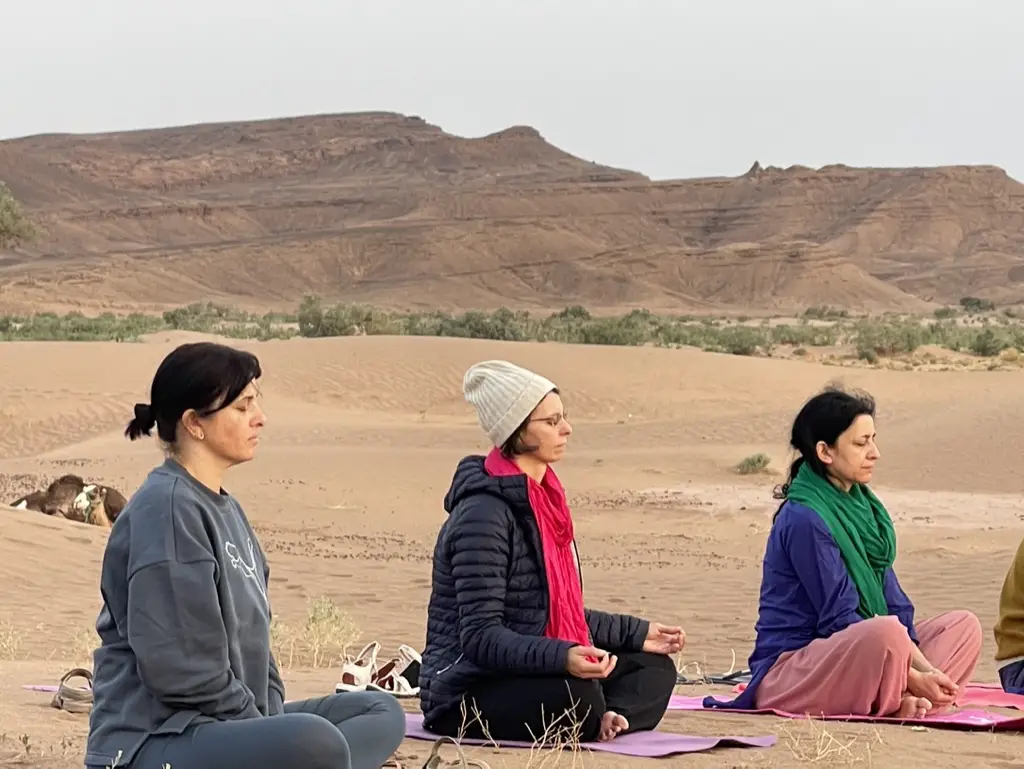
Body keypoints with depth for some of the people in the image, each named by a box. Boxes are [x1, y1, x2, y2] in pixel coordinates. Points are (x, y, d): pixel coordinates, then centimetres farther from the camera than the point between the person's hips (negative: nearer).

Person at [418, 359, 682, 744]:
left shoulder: (543, 500, 13)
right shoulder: (484, 514, -19)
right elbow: (480, 636, -25)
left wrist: (637, 634, 19)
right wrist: (562, 657, -39)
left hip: (530, 673, 10)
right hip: (469, 693, -10)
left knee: (654, 668, 6)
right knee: (577, 696, -37)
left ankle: (606, 720, -18)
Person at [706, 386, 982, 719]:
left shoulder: (862, 505, 12)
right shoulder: (804, 519, -16)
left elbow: (893, 602, 8)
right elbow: (838, 621, -18)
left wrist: (923, 668, -8)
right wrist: (912, 676, -18)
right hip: (787, 672, -10)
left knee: (963, 625, 1)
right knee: (887, 631, -38)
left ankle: (903, 700, -19)